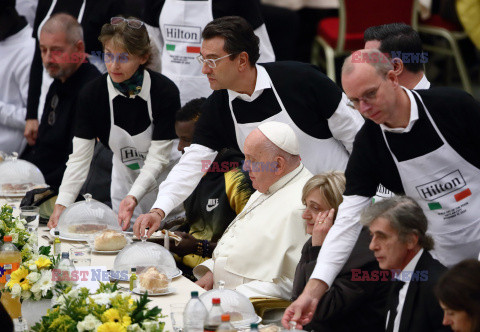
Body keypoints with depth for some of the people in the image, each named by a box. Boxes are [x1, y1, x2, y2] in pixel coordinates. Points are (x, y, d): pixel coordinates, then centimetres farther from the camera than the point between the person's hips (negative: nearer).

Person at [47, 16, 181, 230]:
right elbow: (79, 158, -15)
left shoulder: (165, 92, -22)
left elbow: (158, 157, -23)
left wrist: (133, 197, -38)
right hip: (125, 178, 3)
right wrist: (61, 205, -28)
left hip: (163, 179, -3)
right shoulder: (91, 94, -14)